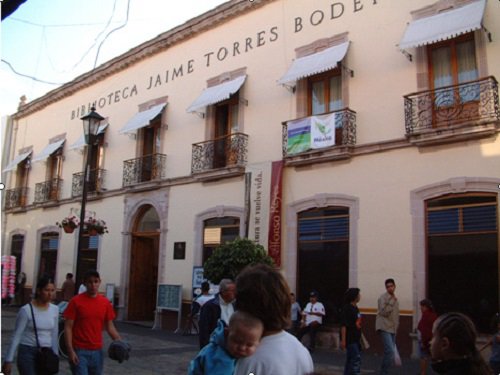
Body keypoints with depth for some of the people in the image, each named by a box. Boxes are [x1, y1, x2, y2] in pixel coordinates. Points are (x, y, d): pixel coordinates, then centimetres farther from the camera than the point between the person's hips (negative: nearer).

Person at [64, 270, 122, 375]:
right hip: (79, 351, -4)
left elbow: (110, 326, 9)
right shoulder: (76, 301, -7)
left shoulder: (105, 302, 4)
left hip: (97, 351, 4)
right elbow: (68, 327, -8)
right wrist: (70, 350, -15)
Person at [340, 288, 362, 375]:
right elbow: (343, 325, -19)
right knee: (356, 360, -9)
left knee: (350, 360, 14)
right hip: (350, 339, -9)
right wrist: (343, 340, -22)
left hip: (356, 339, 9)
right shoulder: (347, 309, -16)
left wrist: (359, 337, 19)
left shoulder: (356, 308, 11)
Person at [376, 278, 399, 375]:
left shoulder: (395, 299, 16)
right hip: (384, 328, -8)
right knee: (390, 351, -18)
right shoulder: (383, 297, -10)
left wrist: (396, 326, 18)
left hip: (393, 329, 8)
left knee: (389, 352, 9)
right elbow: (384, 312, -20)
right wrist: (392, 302, -22)